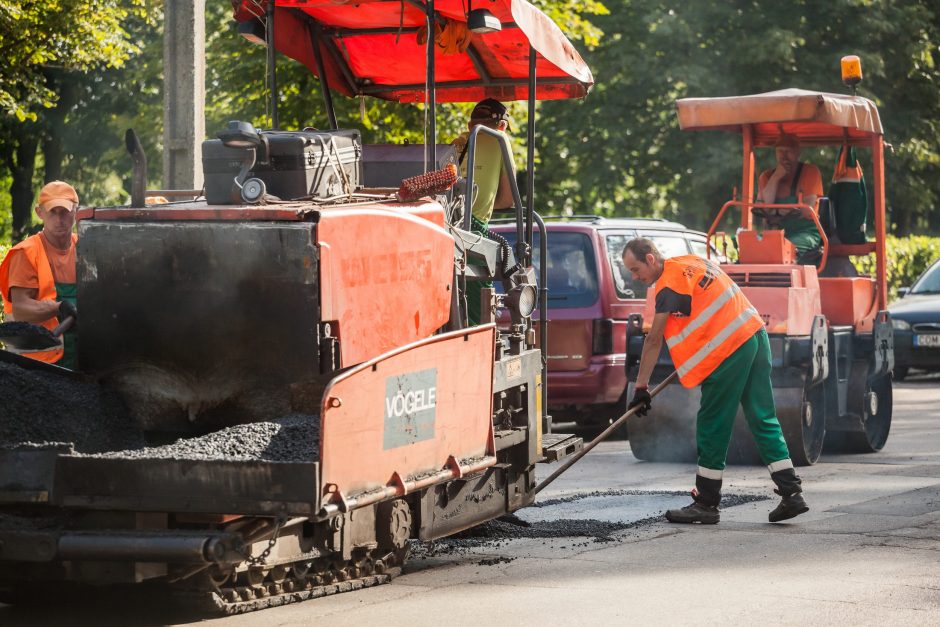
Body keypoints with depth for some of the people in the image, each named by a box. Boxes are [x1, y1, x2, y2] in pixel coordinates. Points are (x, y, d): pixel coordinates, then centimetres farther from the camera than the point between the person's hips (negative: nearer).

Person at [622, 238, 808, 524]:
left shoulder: (669, 284, -10)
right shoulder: (693, 262, 17)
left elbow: (653, 341, -8)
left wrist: (641, 387, -4)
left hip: (730, 349, -9)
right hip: (755, 334, 9)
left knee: (712, 426, 0)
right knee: (764, 420, 8)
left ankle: (706, 503, 4)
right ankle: (791, 493, 3)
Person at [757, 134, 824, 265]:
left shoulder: (810, 172, 6)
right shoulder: (767, 176, 16)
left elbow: (808, 209, -4)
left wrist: (777, 212, -5)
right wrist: (776, 177, -4)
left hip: (805, 232, -3)